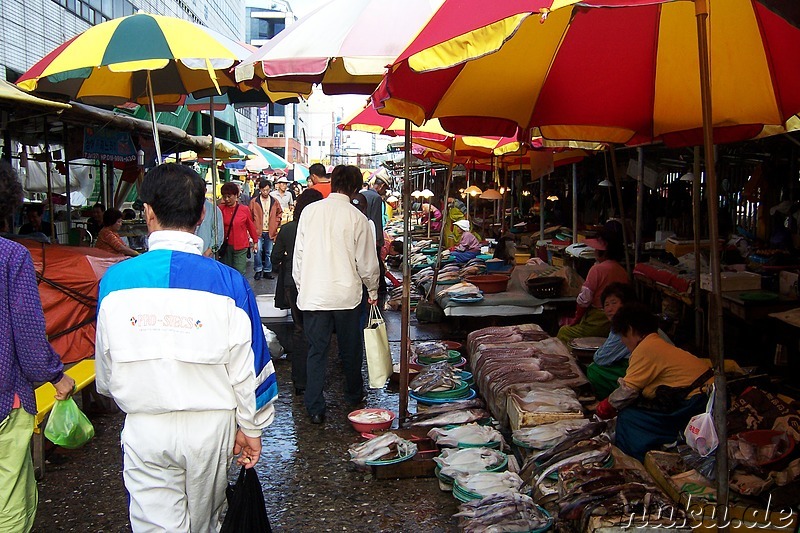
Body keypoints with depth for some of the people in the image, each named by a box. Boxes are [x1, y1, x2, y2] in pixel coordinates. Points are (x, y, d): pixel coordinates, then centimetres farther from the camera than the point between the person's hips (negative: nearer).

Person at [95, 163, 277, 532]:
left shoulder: (115, 279, -9)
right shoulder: (227, 282, -14)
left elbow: (106, 365, 3)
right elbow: (246, 365, -8)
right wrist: (250, 428, 7)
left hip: (144, 429, 0)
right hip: (211, 424, 1)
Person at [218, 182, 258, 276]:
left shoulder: (244, 209, -3)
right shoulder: (221, 209, 0)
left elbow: (250, 226, 6)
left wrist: (255, 242, 11)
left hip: (240, 247, -2)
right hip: (225, 246, 2)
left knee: (239, 274, -3)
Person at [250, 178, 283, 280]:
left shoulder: (275, 202, 5)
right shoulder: (254, 201, -2)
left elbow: (279, 213, 15)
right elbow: (250, 216, 2)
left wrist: (276, 224, 5)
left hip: (270, 232, 3)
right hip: (258, 231, -2)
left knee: (269, 252, 9)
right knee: (258, 250, -12)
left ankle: (267, 271, 19)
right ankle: (258, 270, 2)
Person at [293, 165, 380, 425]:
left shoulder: (309, 211, -3)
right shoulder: (357, 218, -9)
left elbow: (298, 255, 2)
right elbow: (367, 262, -3)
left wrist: (301, 287, 14)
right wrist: (373, 290, 13)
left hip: (312, 295, 1)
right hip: (346, 295, -1)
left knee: (316, 351, 8)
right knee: (350, 350, 17)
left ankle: (315, 409, 9)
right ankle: (354, 395, 36)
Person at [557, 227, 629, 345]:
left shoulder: (598, 268, -15)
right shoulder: (623, 271, 6)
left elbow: (584, 299, -14)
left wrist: (576, 319, 1)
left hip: (598, 324, -8)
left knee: (563, 332, 10)